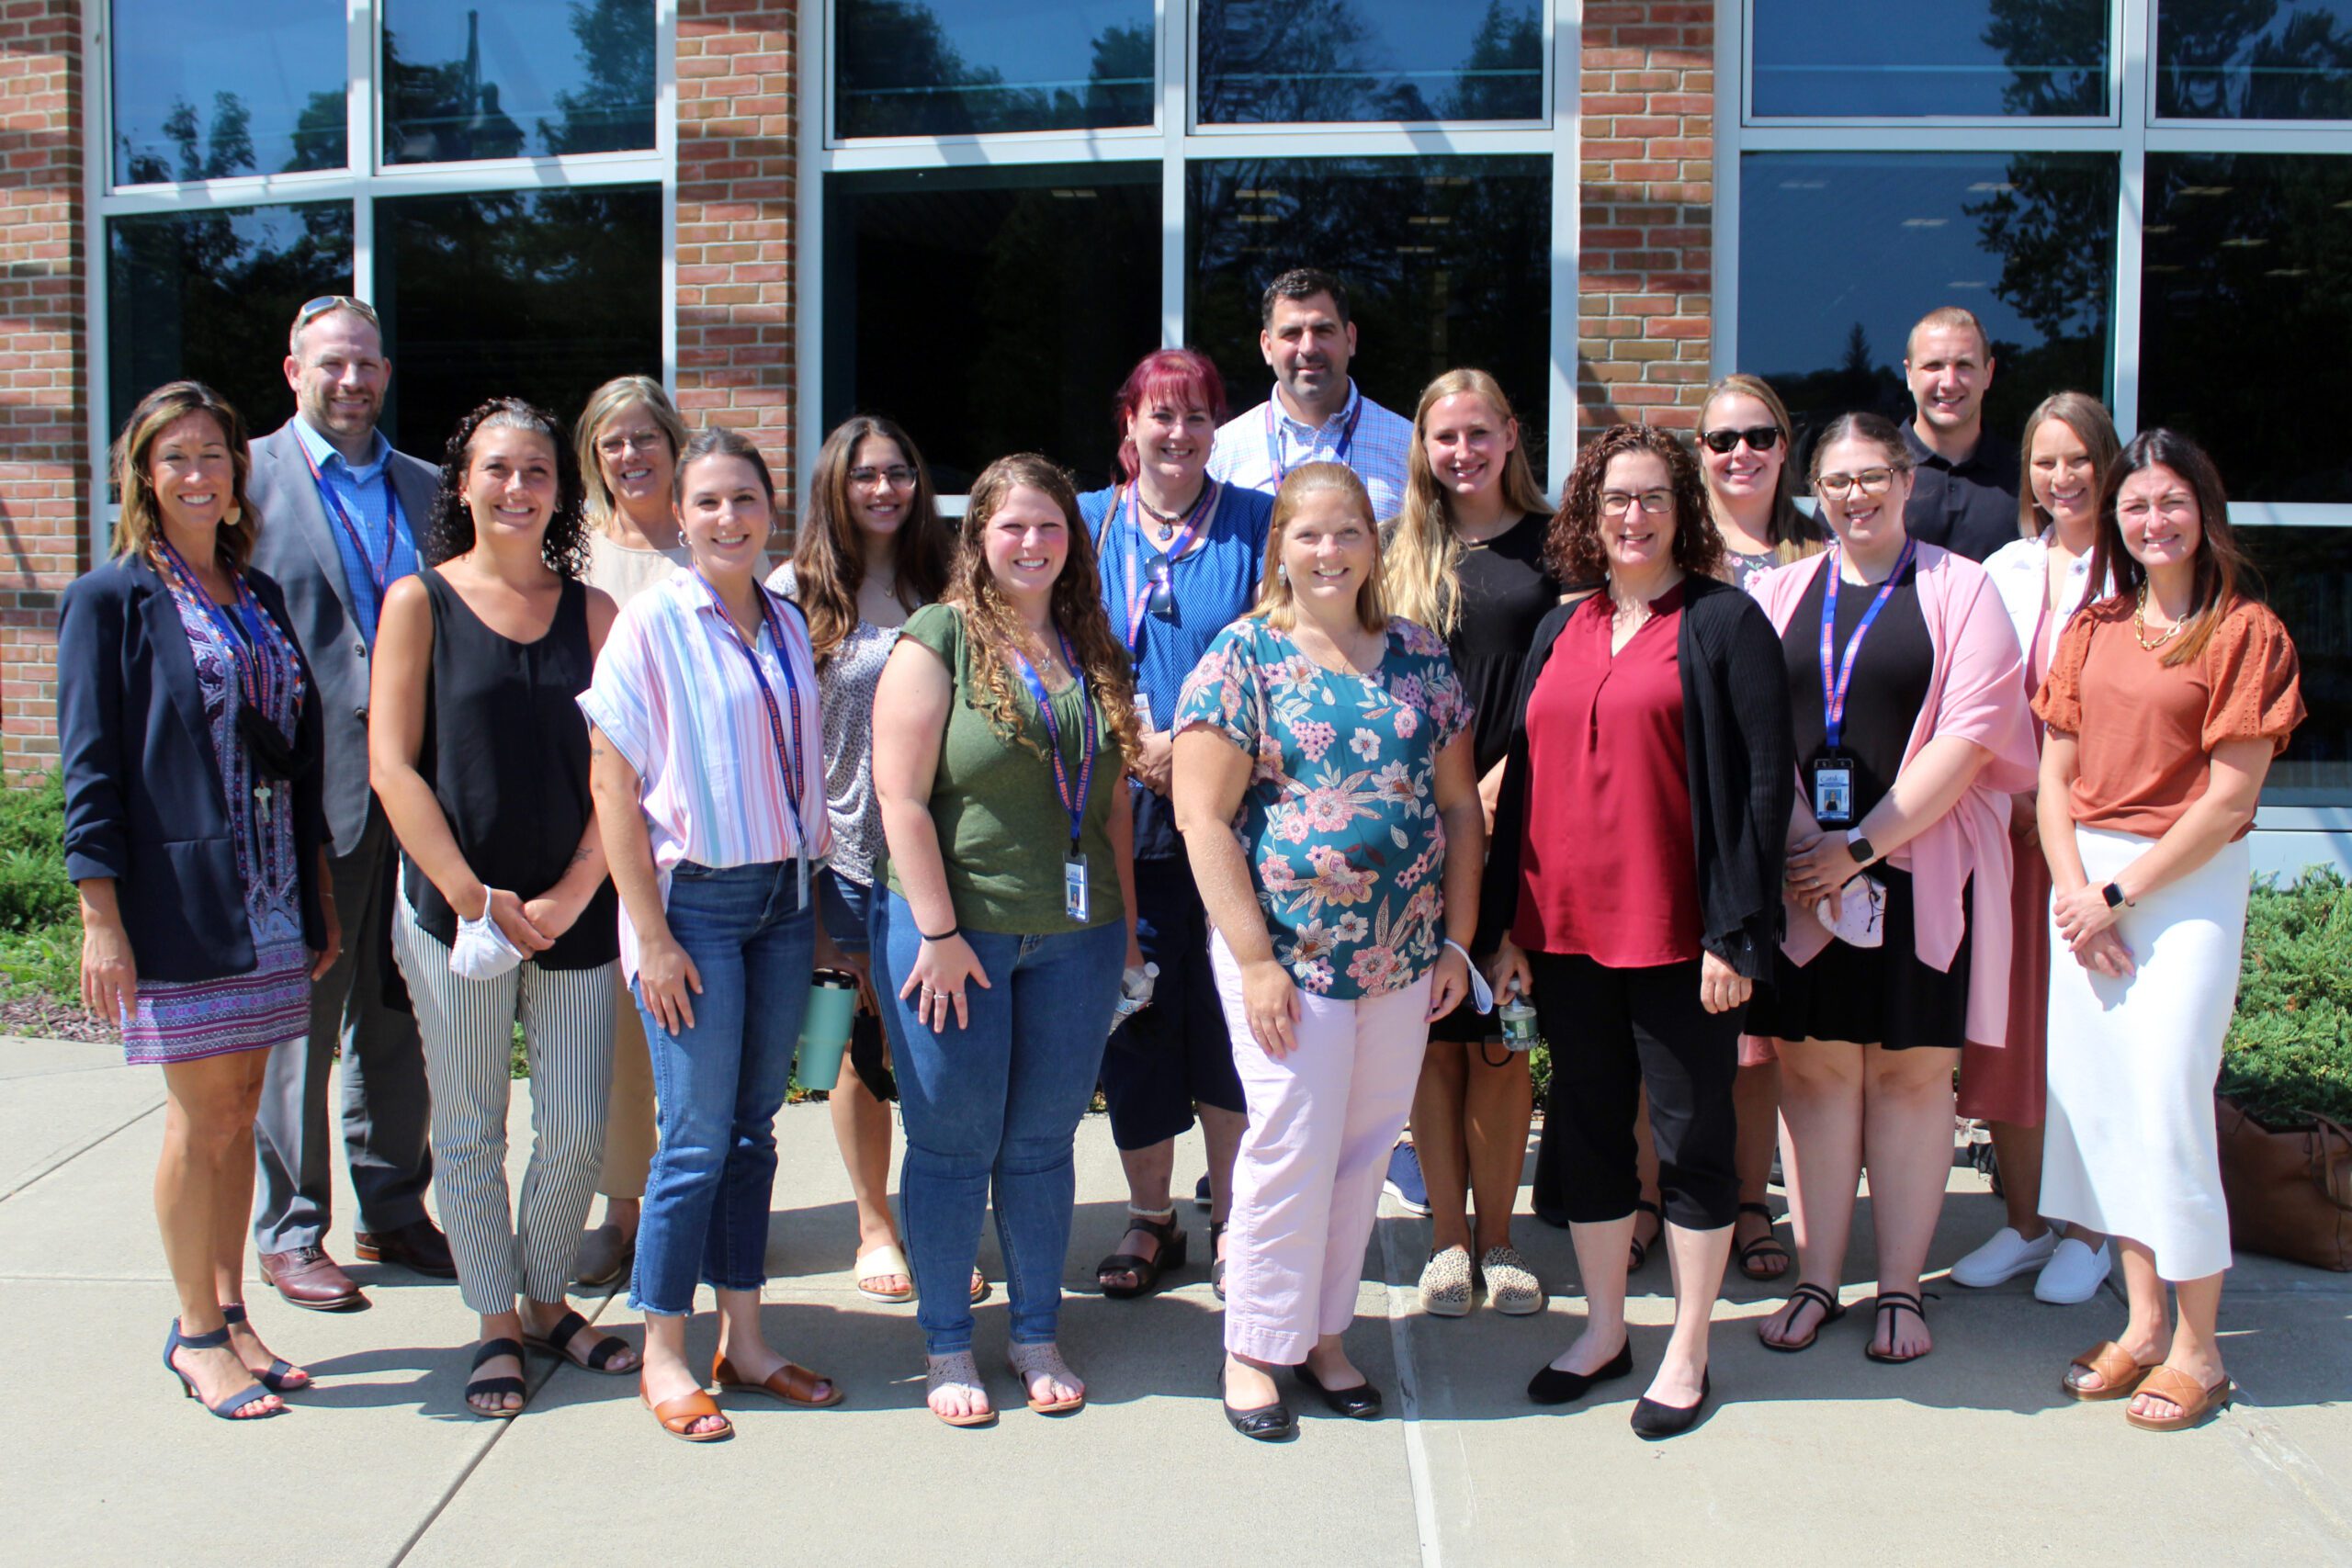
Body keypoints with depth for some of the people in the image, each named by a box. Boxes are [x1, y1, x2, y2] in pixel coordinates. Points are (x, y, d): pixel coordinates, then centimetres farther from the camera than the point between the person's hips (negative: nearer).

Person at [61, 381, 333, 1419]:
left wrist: (319, 895, 14)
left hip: (270, 901, 5)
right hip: (178, 897, -5)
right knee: (202, 1115, 0)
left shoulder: (261, 597, 13)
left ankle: (226, 1314, 22)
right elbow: (89, 767, -7)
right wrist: (100, 917, -13)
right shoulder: (110, 600, -3)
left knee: (237, 1111, 11)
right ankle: (198, 1332, 14)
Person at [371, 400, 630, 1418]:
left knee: (578, 1127, 5)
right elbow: (392, 767, -5)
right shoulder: (420, 601, 1)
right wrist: (472, 897, -12)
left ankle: (547, 1302, 26)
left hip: (574, 913, 2)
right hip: (455, 909, -2)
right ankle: (495, 1326, 22)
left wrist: (571, 894, -8)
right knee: (470, 1129, 6)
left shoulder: (592, 612, 7)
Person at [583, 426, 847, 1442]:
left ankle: (744, 1339, 22)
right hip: (693, 898, -5)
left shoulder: (788, 627, 9)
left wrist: (817, 912, 8)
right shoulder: (652, 623, -7)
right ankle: (664, 1359, 12)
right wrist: (651, 936, -13)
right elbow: (612, 786, -9)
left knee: (755, 1126, 11)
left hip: (784, 899, 5)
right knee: (697, 1136, -2)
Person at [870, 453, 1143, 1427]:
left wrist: (1125, 925, 10)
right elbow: (902, 798, -11)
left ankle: (1038, 1336, 27)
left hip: (1074, 938, 4)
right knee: (953, 1146, 6)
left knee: (1042, 1144, 12)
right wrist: (939, 933, -14)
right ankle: (947, 1346, 21)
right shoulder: (939, 640, -6)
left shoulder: (1091, 650, 11)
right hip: (954, 930, -4)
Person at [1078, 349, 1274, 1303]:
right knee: (1133, 1017, 6)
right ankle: (1150, 1218, 22)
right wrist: (1130, 744, -8)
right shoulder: (1087, 523, 9)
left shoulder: (1257, 523, 4)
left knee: (1228, 1019, 2)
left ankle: (1233, 1226, 17)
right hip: (1120, 812, 2)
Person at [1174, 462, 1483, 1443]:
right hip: (1287, 955, -4)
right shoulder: (1242, 659, -5)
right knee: (1290, 1150, -1)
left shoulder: (1421, 658, 8)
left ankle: (1325, 1333, 28)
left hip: (1404, 959, 4)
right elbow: (1204, 819, -10)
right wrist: (1255, 960, -14)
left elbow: (1459, 804, 11)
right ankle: (1255, 1348, 17)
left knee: (1364, 1151, 12)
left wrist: (1456, 938, 5)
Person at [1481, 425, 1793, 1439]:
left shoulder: (1723, 622, -3)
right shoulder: (1560, 631, 12)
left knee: (1691, 1134, 6)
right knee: (1587, 1126, 13)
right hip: (1566, 930, 5)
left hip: (1678, 932, -5)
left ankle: (1688, 1351, 19)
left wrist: (1737, 931, -14)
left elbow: (1766, 782, -8)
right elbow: (1520, 779, 13)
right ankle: (1603, 1328, 29)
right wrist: (1503, 925, 8)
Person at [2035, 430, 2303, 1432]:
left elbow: (2229, 798, -11)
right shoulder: (2091, 630, 11)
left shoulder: (2245, 634, -6)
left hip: (2188, 886, -5)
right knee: (2099, 1102, 7)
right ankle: (2143, 1322, 20)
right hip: (2088, 883, 6)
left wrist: (2118, 893, -12)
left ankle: (2197, 1348, 9)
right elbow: (2054, 774, 8)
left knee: (2167, 1106, -5)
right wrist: (2072, 891, -6)